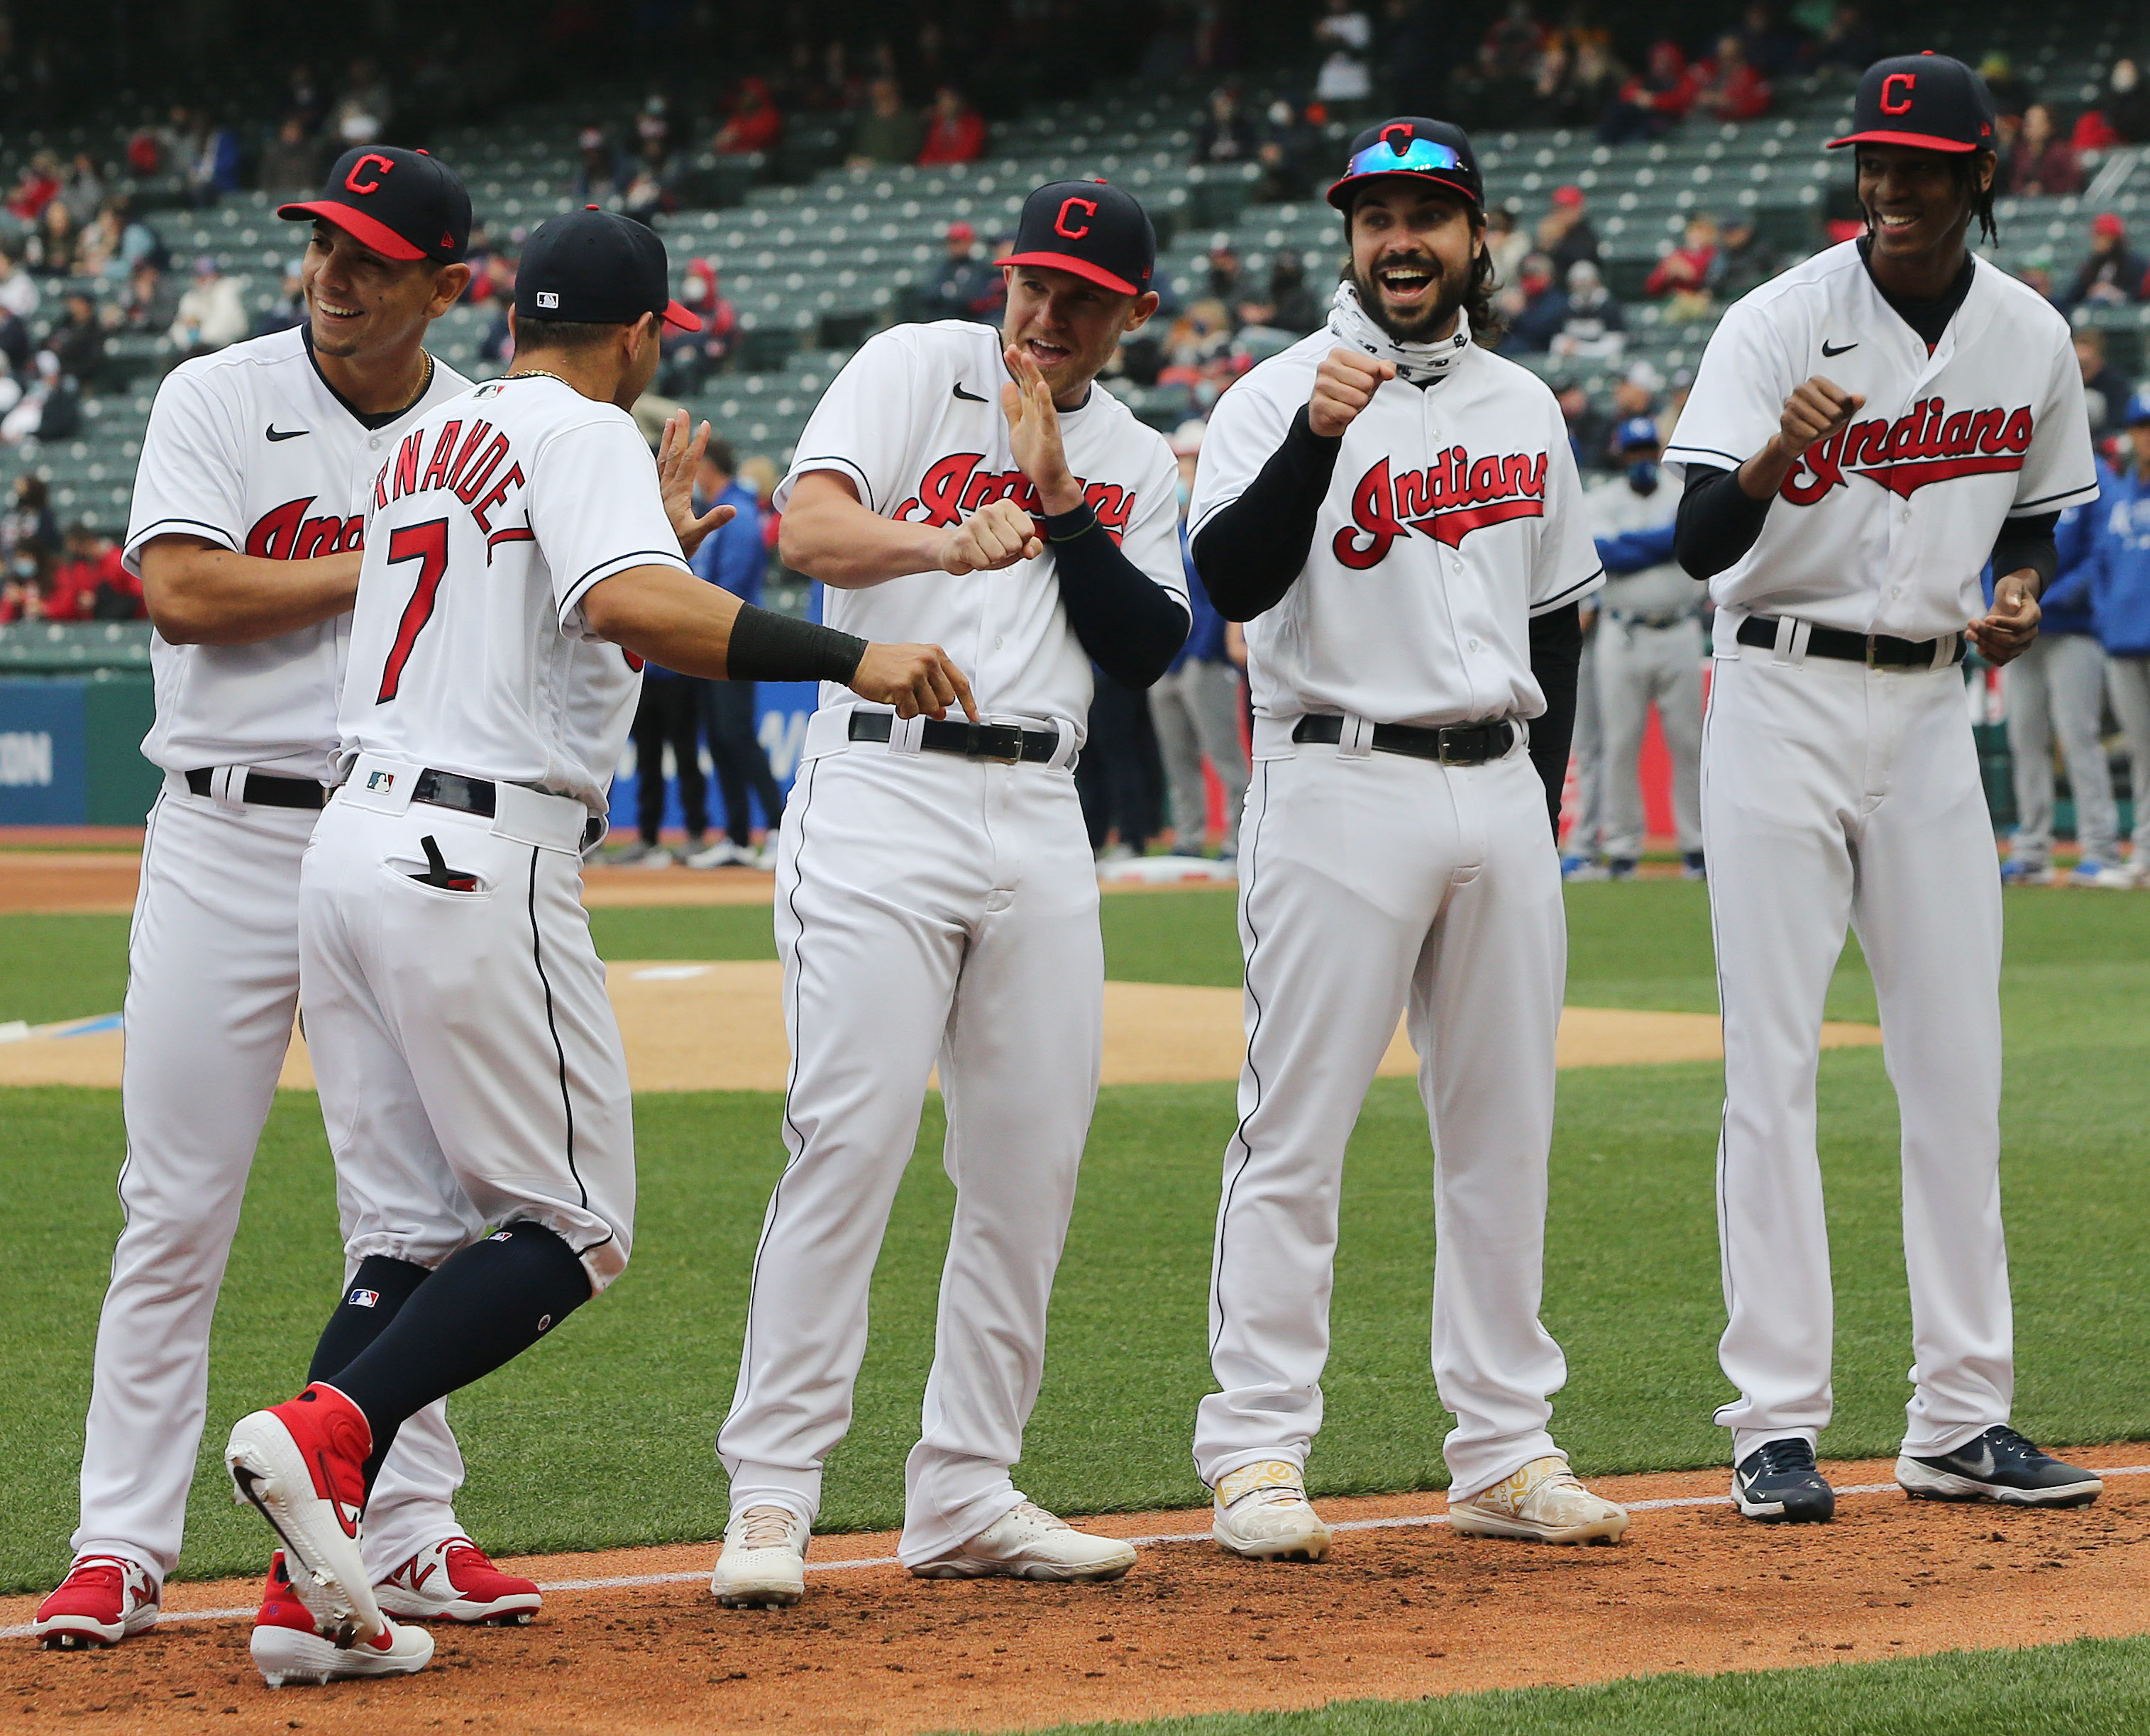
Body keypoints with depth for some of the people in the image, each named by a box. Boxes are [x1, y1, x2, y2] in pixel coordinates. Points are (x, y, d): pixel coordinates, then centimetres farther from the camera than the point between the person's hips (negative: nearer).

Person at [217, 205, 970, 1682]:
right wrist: (849, 658, -28)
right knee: (574, 1229, -2)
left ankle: (316, 1592, -1)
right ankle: (324, 1433, -20)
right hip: (480, 862, -8)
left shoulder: (416, 445, 21)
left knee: (410, 1234, 9)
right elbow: (631, 607, -24)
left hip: (353, 840, 8)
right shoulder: (585, 437, -4)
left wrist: (649, 537, 36)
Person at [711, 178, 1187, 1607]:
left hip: (1040, 820, 5)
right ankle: (771, 1500, -10)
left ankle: (966, 1498, 12)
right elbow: (808, 527, -14)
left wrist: (1055, 498, -5)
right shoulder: (917, 368, 3)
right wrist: (944, 541, -34)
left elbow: (1151, 650, 4)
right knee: (851, 1142, -13)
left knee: (1034, 1165, 3)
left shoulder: (1135, 463, 17)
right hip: (886, 790, -5)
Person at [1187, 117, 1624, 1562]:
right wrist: (1315, 438, -33)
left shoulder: (1524, 408, 14)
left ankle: (1505, 1449, 14)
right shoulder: (1281, 396, -4)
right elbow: (1233, 579, -20)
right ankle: (1258, 1455, -2)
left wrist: (1541, 805, 14)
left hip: (1500, 794, 6)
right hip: (1341, 784, -6)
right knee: (1297, 1132, -6)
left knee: (1505, 1130, 7)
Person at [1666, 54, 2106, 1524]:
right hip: (1783, 701, -4)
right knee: (1774, 1064, -6)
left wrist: (2021, 591, -3)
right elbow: (1699, 545, -19)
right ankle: (1777, 1426, -3)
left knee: (1960, 1066, 4)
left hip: (1931, 708, 4)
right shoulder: (1781, 323, -10)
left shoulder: (2033, 340, 4)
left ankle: (1962, 1420, 10)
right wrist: (1776, 455, -39)